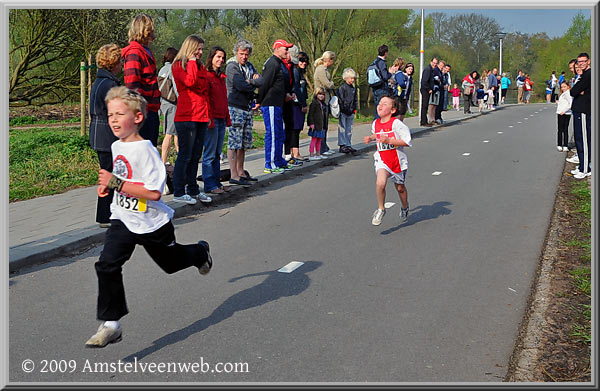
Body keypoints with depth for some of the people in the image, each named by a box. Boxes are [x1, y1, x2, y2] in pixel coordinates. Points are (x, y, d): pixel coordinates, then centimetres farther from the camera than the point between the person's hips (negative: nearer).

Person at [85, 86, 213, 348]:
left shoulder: (145, 150, -23)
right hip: (123, 220, 5)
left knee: (171, 261, 19)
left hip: (152, 223, -5)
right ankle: (110, 325, -8)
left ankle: (200, 252, 53)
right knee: (107, 265, -15)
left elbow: (154, 192, -30)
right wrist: (107, 186, 4)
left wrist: (116, 183, -31)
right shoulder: (116, 147, 2)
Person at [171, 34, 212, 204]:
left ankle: (193, 190, 20)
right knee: (185, 155, -6)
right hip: (186, 116, -8)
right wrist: (192, 62, -10)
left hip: (201, 117, 8)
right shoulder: (178, 66, -2)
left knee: (196, 156, 12)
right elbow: (190, 82, -21)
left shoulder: (201, 67, 20)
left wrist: (209, 115, 17)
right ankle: (178, 193, 0)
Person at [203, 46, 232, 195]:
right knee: (210, 154, -3)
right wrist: (209, 119, -18)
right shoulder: (206, 75, -8)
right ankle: (209, 185, 2)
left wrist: (227, 118, 16)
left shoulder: (221, 77, 17)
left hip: (222, 119, 8)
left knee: (217, 153, 12)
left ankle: (217, 182, 17)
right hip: (212, 119, -8)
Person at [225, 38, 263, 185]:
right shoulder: (232, 66, -7)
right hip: (235, 108, -8)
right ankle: (234, 175, -8)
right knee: (234, 142, -8)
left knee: (244, 143, 12)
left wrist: (250, 81, -11)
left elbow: (262, 82, 6)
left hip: (247, 108, 8)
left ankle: (240, 172, 21)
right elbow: (241, 85, -18)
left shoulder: (249, 66, 17)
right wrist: (254, 85, -1)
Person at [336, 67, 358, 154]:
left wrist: (355, 108, 14)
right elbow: (340, 99, -12)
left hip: (350, 112, 7)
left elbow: (355, 99, 21)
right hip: (343, 112, -7)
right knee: (342, 129, -2)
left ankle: (348, 145, 17)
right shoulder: (342, 87, -9)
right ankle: (342, 145, 1)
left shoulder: (353, 88, 13)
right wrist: (343, 108, -14)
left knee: (349, 129, 11)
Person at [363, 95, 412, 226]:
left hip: (397, 160, -3)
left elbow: (407, 142, -19)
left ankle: (404, 208, 45)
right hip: (382, 159, 3)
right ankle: (381, 209, -4)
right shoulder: (375, 123, 3)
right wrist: (370, 138, 7)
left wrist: (389, 140, -25)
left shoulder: (396, 123, -16)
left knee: (400, 188, 16)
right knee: (380, 183, -24)